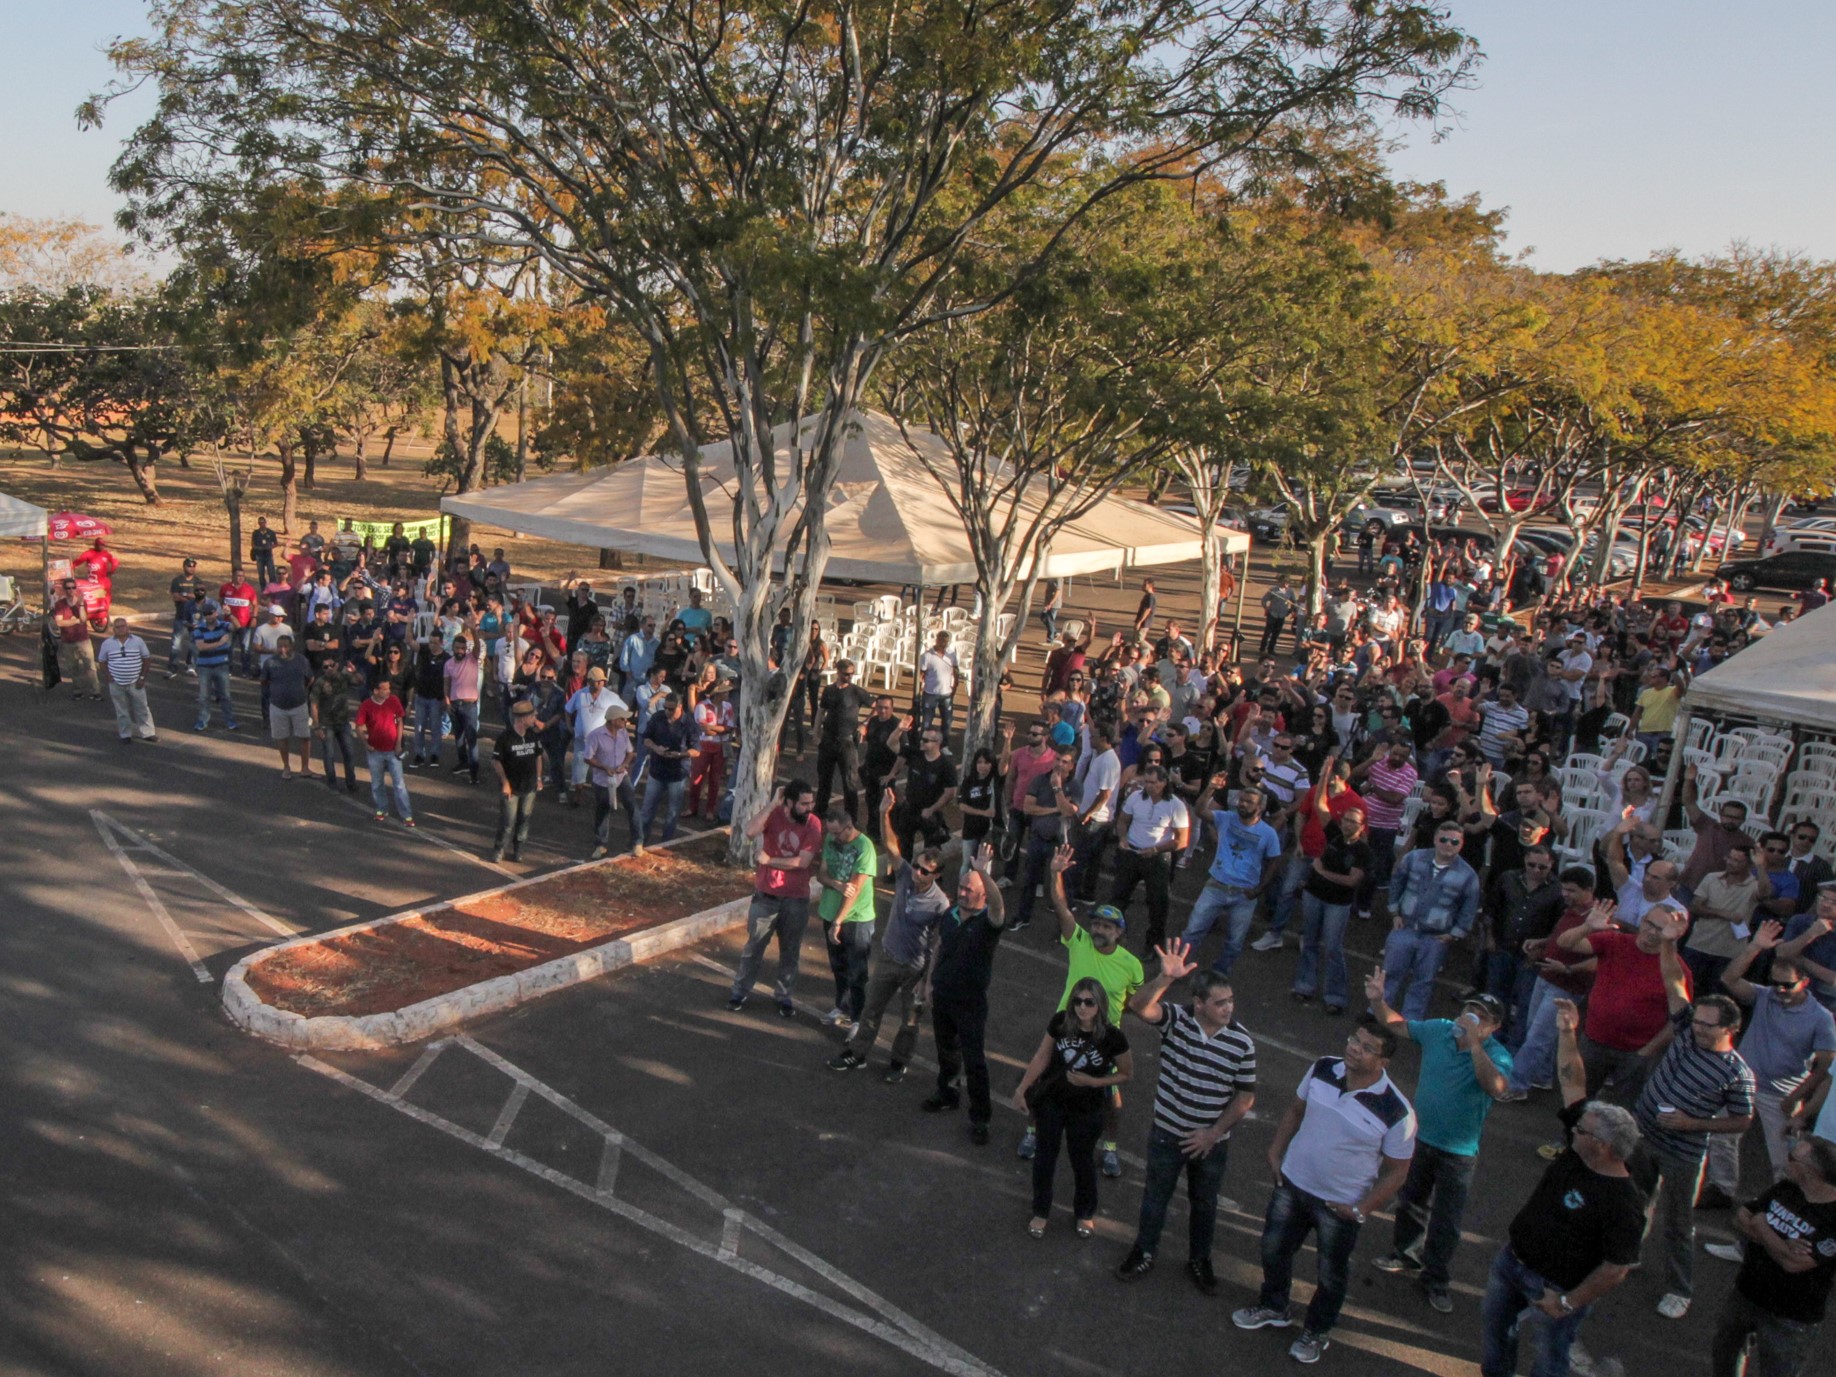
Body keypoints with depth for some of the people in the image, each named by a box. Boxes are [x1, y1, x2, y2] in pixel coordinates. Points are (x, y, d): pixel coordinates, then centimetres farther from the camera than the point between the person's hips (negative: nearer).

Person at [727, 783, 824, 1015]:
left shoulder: (813, 824, -11)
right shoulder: (773, 814, -10)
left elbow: (802, 861, -19)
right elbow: (750, 832, -30)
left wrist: (768, 860, -15)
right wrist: (772, 804, -28)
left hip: (796, 899, 0)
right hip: (766, 895, 0)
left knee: (790, 951, 15)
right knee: (754, 946, 12)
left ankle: (784, 996, 32)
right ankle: (740, 991, 29)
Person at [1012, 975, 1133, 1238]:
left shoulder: (1112, 1037, -23)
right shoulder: (1060, 1022, -18)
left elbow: (1126, 1074, -7)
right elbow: (1042, 1057, -4)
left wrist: (1093, 1082, -19)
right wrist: (1022, 1089, -2)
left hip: (1086, 1110, -2)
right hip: (1051, 1102, 2)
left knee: (1082, 1161, 17)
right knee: (1045, 1156, 17)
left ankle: (1085, 1213, 43)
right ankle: (1041, 1212, 38)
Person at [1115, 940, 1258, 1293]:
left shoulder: (1242, 1042, -17)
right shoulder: (1176, 1019, -19)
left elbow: (1245, 1096, -8)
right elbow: (1138, 1006, -38)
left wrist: (1214, 1133, -12)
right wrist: (1166, 978, -53)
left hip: (1211, 1141, 1)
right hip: (1167, 1134, 0)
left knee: (1204, 1204, 22)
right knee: (1155, 1196, 20)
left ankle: (1199, 1260, 45)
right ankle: (1144, 1252, 43)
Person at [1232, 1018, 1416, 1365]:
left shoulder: (1396, 1111, -26)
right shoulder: (1322, 1069, -15)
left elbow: (1396, 1171, -13)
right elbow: (1295, 1110, 4)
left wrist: (1360, 1210, -13)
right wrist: (1275, 1151, 2)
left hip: (1340, 1205, -4)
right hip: (1291, 1183, 4)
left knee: (1331, 1274, 18)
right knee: (1273, 1249, 22)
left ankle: (1316, 1332, 46)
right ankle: (1273, 1308, 50)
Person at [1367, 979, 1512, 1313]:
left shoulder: (1497, 1055, -23)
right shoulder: (1438, 1030, -10)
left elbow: (1494, 1086, -45)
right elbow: (1396, 1025, 4)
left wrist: (1474, 1043, -47)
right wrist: (1377, 1001, -14)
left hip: (1458, 1151, -4)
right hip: (1420, 1137, 4)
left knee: (1445, 1221, 9)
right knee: (1410, 1200, 23)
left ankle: (1436, 1279, 29)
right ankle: (1406, 1253, 47)